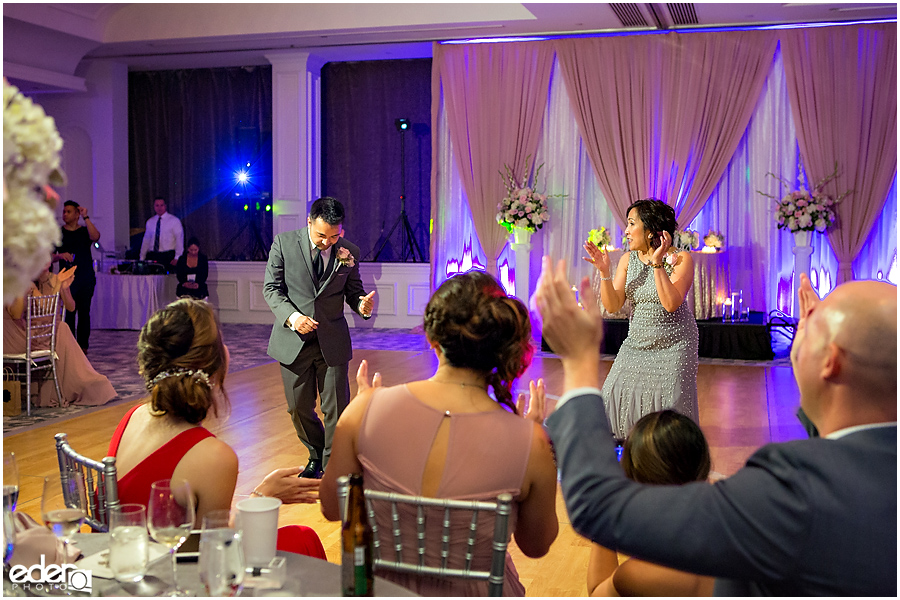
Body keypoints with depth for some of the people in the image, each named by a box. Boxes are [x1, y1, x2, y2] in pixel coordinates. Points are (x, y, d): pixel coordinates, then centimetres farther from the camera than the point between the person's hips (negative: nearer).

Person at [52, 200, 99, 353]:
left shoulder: (85, 231, 9)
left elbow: (95, 236, -16)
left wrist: (86, 217, -14)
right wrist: (60, 255, -13)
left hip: (86, 277, 1)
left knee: (84, 311, 3)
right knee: (69, 311, -5)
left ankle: (83, 345, 8)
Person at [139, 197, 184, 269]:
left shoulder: (174, 220, 0)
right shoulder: (150, 222, 13)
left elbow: (179, 240, -4)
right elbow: (146, 240, 17)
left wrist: (177, 258, -11)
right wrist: (142, 258, 13)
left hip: (168, 257, -3)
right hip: (152, 256, 3)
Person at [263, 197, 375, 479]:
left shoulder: (349, 252, -2)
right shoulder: (284, 243, -5)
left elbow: (353, 291, 8)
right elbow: (271, 288, -3)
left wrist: (362, 304, -17)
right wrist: (292, 316, -20)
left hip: (333, 341, 0)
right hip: (293, 339, 0)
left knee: (337, 409, 0)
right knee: (299, 408, 10)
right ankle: (316, 457, 35)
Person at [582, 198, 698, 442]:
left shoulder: (681, 259, -12)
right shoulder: (628, 259, 1)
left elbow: (671, 303, -25)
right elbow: (612, 305, -4)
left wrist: (657, 264, -27)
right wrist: (604, 272, -18)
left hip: (673, 345, -5)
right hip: (636, 343, 5)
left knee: (669, 407, -5)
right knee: (615, 399, 0)